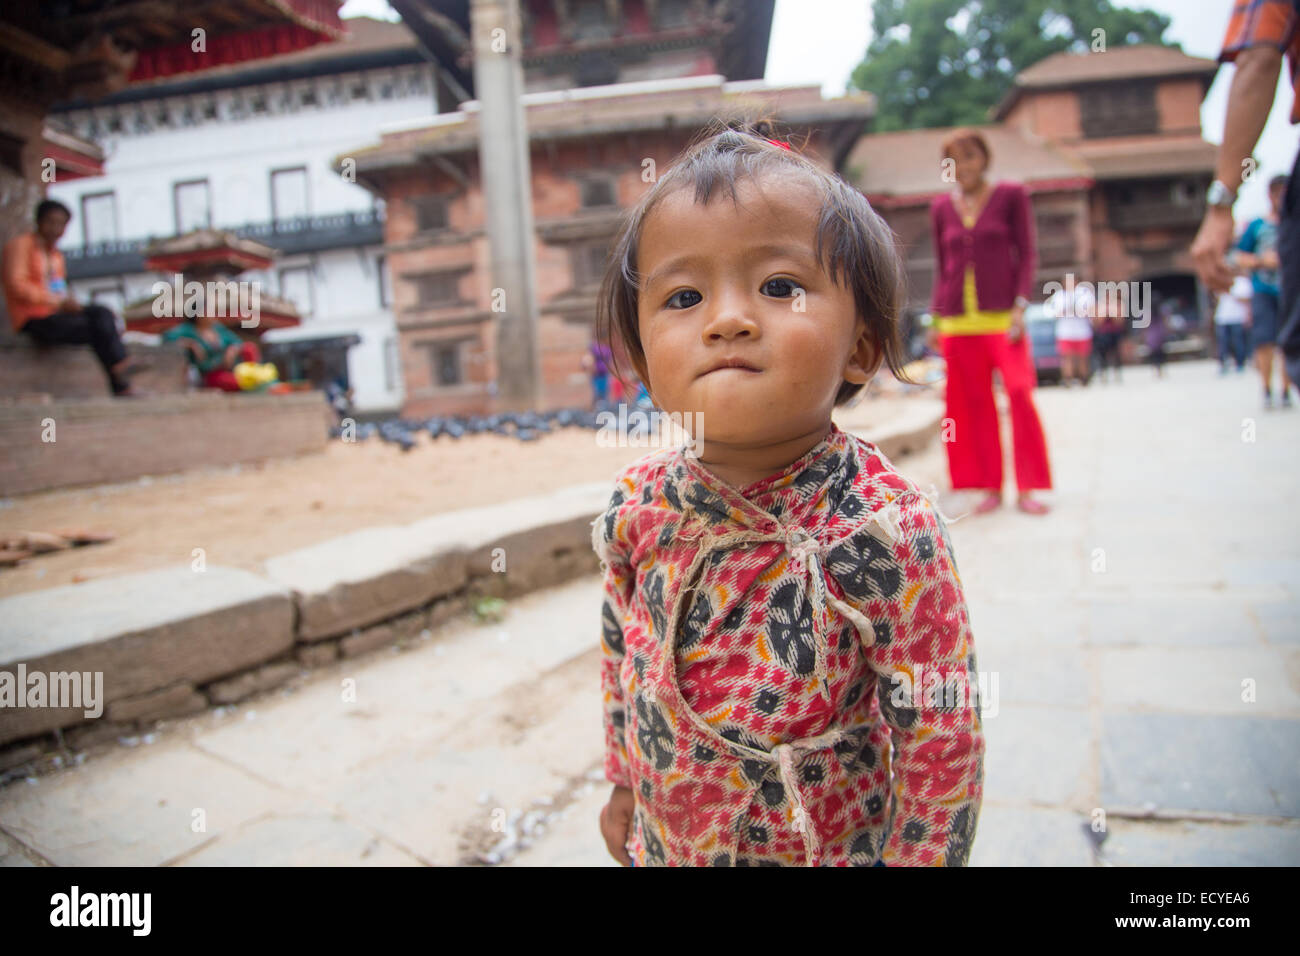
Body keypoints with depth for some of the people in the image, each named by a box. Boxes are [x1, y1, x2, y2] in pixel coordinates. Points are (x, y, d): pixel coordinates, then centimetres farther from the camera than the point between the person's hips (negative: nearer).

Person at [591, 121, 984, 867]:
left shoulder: (883, 533, -28)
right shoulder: (638, 507, -14)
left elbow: (941, 739, -18)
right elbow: (621, 650, 2)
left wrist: (919, 856, -11)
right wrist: (625, 786, 11)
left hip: (832, 849, -3)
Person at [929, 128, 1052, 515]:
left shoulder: (1011, 195, 6)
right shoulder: (941, 207, 13)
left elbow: (1026, 254, 3)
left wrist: (1020, 305, -9)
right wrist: (936, 315, 9)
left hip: (1002, 316, -2)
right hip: (958, 320, 3)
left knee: (1020, 395, -12)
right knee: (975, 403, 4)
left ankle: (1028, 487, -2)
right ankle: (991, 488, 12)